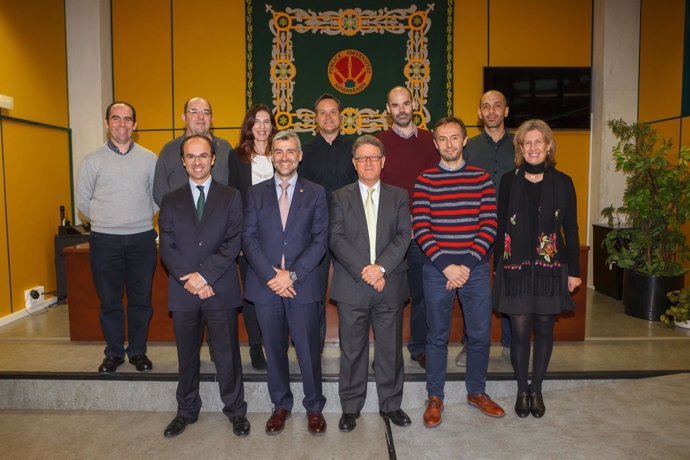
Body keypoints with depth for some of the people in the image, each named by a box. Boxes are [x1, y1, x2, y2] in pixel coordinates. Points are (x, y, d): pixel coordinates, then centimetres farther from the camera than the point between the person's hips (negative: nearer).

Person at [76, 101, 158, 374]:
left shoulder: (149, 159, 4)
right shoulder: (92, 160, 3)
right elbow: (82, 200, 8)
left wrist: (141, 218, 4)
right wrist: (106, 220, 5)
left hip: (142, 239, 0)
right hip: (104, 240, 0)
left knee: (141, 299, 8)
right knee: (109, 300, 8)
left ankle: (138, 351, 23)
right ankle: (113, 353, 24)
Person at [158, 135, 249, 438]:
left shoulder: (230, 197, 3)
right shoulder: (171, 201, 9)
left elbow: (232, 244, -6)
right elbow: (167, 248, 0)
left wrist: (205, 275, -15)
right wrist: (189, 280, -13)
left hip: (221, 290, -2)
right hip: (183, 291, 2)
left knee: (227, 354, 7)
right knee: (187, 355, 15)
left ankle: (235, 410, 24)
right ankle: (187, 410, 33)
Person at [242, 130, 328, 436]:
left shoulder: (315, 193, 5)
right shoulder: (256, 193, 9)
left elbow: (320, 240, -3)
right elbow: (249, 239, 1)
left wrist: (292, 275, -13)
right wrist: (270, 275, -11)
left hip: (303, 285, -1)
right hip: (265, 284, 2)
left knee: (308, 350, 5)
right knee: (274, 350, 13)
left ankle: (314, 407, 25)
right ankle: (281, 405, 30)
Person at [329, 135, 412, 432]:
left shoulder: (398, 196, 9)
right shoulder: (341, 198, 7)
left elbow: (403, 236, -2)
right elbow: (336, 239, -4)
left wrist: (381, 267, -17)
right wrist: (363, 270, -15)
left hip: (390, 285, 1)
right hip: (352, 286, -1)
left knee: (391, 349, 11)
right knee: (352, 350, 9)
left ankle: (391, 404, 29)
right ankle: (350, 407, 25)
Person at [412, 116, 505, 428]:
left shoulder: (481, 178, 5)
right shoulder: (425, 180, 1)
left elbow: (489, 225, -1)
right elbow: (421, 229, -6)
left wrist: (468, 264, -11)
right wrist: (446, 265, -14)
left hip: (475, 268, 2)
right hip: (437, 269, -1)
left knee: (480, 334, 10)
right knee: (437, 336, 8)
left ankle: (476, 392, 32)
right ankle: (435, 397, 24)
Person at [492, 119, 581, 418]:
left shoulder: (562, 182, 2)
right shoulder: (509, 180, 2)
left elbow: (571, 229, 4)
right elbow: (501, 226, 3)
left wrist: (574, 270, 2)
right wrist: (497, 265, 1)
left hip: (551, 267, 1)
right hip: (516, 267, -1)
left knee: (544, 328, 9)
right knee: (520, 330, 3)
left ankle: (536, 390, 26)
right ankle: (522, 391, 21)